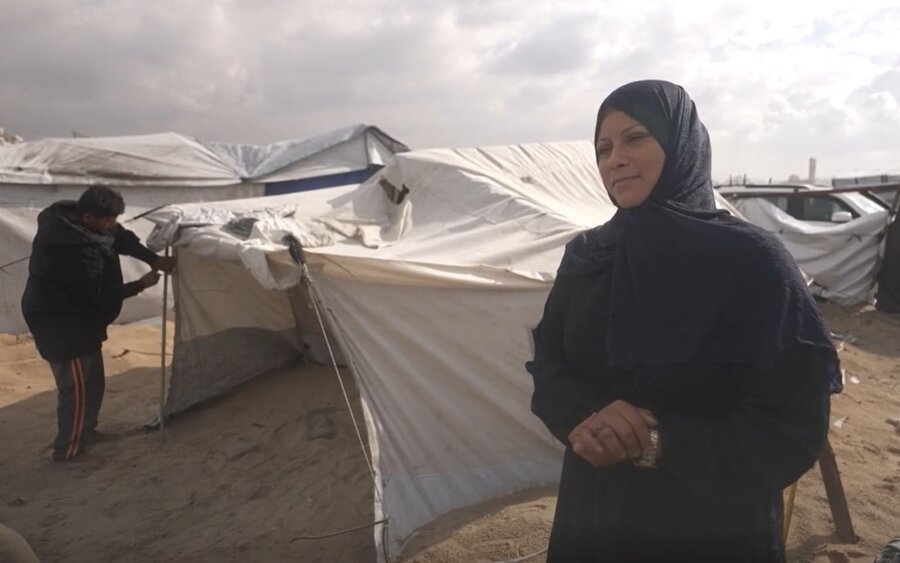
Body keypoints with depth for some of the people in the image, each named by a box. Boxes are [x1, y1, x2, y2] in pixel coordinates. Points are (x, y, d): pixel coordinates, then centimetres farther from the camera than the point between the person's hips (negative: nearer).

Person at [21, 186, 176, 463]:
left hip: (74, 315, 10)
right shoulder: (71, 250, -34)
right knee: (78, 386, 0)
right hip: (60, 322, -10)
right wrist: (141, 284, -13)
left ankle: (84, 431, 36)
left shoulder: (70, 218, -5)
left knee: (91, 379, 20)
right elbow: (97, 295, -24)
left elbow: (122, 238, 7)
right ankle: (68, 450, 15)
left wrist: (154, 259, -4)